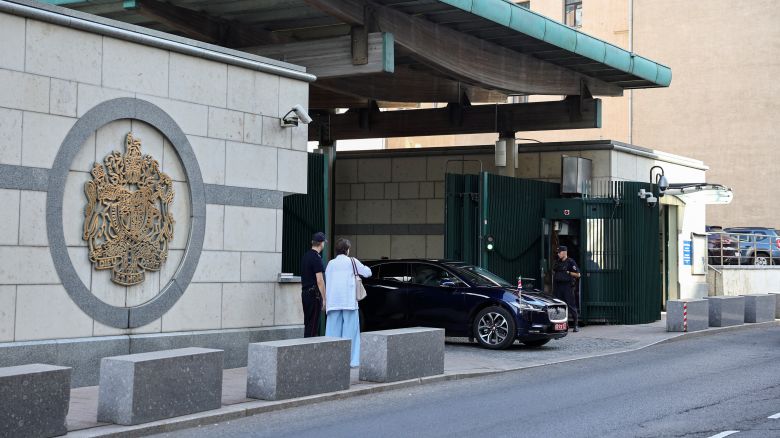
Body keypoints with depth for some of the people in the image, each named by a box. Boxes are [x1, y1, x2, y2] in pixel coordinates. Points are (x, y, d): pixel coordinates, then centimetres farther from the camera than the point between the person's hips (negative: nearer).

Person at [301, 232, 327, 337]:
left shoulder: (305, 256, 13)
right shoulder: (316, 258, -15)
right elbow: (319, 280, -18)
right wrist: (324, 298, -15)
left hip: (305, 292, 9)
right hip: (314, 293, -9)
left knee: (307, 323, 13)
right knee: (313, 325, -5)